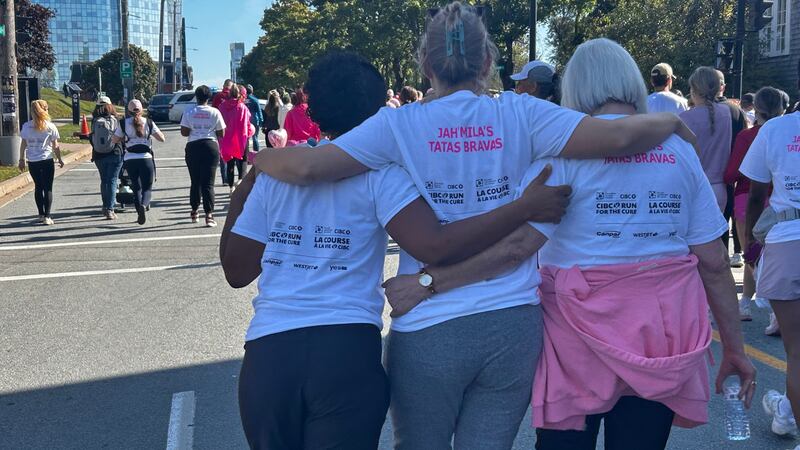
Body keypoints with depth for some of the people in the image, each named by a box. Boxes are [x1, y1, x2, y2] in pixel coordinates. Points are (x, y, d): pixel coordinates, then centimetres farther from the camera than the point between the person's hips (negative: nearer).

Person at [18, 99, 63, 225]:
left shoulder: (26, 126, 1)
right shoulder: (50, 126, -6)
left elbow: (23, 144, 3)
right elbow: (55, 146, -3)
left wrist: (22, 160, 12)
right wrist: (59, 159, 9)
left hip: (32, 162, 3)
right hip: (47, 160, -3)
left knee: (38, 187, 16)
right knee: (48, 188, 2)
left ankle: (41, 215, 17)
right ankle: (47, 217, -3)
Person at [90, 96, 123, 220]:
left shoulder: (95, 121, -3)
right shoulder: (114, 120, -7)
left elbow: (92, 138, 0)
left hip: (99, 156, 2)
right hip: (115, 154, -2)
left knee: (104, 180, 17)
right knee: (112, 181, 1)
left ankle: (106, 207, 25)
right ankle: (110, 209, -8)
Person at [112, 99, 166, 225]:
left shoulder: (123, 124, 3)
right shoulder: (149, 123, 2)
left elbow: (115, 140, 9)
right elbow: (162, 139, 0)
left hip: (130, 160, 1)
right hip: (146, 159, -1)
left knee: (136, 188, 15)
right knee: (147, 188, 1)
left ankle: (140, 214, 8)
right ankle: (143, 205, -29)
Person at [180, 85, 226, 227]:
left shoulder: (189, 113, 0)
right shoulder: (215, 112, -2)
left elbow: (184, 132, -2)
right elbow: (221, 133, 0)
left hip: (193, 147, 2)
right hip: (210, 146, -1)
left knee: (195, 181, 14)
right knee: (208, 183, -3)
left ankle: (194, 212, 24)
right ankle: (209, 215, -10)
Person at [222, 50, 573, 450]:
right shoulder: (377, 172, -1)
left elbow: (237, 271, 12)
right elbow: (434, 245, -16)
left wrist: (238, 198, 28)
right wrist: (526, 206, -11)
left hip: (267, 351, 3)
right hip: (348, 353, -3)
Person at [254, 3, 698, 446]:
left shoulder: (398, 124, -6)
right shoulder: (520, 114, -3)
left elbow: (307, 168, -13)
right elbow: (616, 137, -9)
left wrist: (256, 156, 8)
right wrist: (671, 122, 11)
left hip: (428, 329, -1)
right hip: (515, 325, 2)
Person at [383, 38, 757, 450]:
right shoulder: (680, 151, 4)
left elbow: (517, 243, -18)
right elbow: (714, 262, 4)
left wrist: (426, 282, -15)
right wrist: (734, 348, 12)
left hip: (583, 334, -3)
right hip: (663, 336, 3)